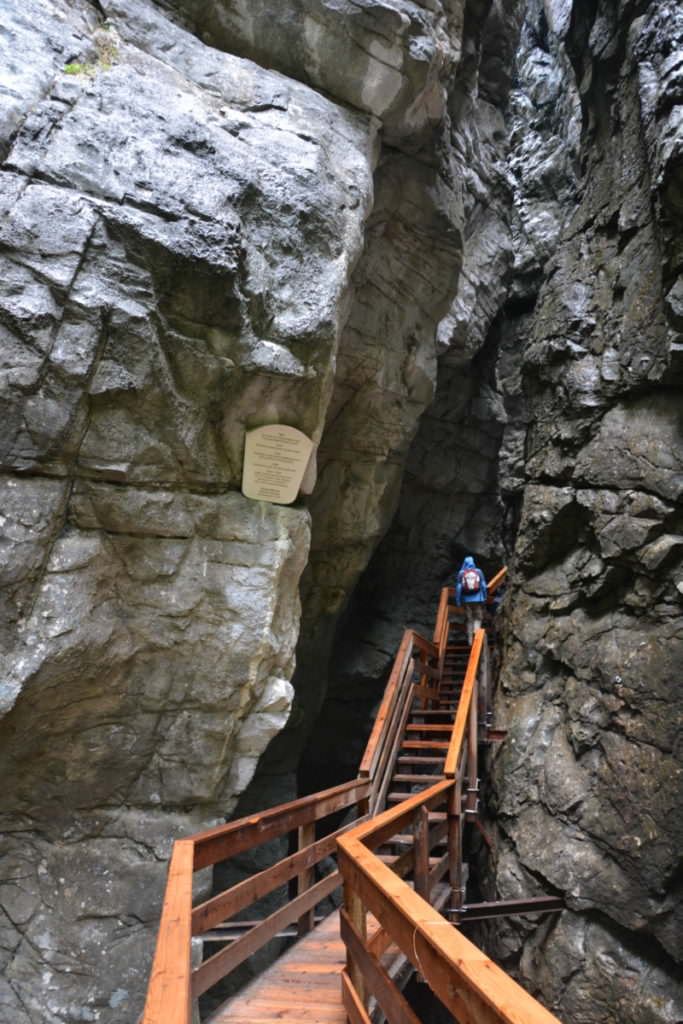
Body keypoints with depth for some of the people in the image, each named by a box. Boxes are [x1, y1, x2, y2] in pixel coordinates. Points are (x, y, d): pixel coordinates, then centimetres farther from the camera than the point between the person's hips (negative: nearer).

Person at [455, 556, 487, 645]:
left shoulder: (461, 573, 0)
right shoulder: (479, 572, 2)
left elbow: (458, 587, -1)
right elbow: (483, 585, 3)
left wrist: (458, 600, 5)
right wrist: (484, 597, 13)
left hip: (466, 600, 1)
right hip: (478, 599, -1)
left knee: (469, 619, 9)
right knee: (478, 618, 7)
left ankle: (470, 640, 12)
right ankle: (476, 631, -19)